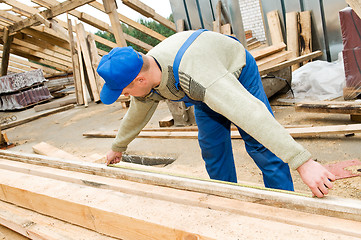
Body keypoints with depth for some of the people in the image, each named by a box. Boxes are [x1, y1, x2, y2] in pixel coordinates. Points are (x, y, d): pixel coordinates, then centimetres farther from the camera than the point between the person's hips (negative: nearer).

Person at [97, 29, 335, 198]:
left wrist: (303, 162, -60)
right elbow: (136, 115, 2)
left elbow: (251, 113, -56)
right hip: (205, 95, 7)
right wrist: (118, 148, 18)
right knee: (212, 149, 3)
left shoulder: (196, 78, -48)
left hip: (238, 73, -6)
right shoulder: (144, 76, -21)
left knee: (261, 145, -13)